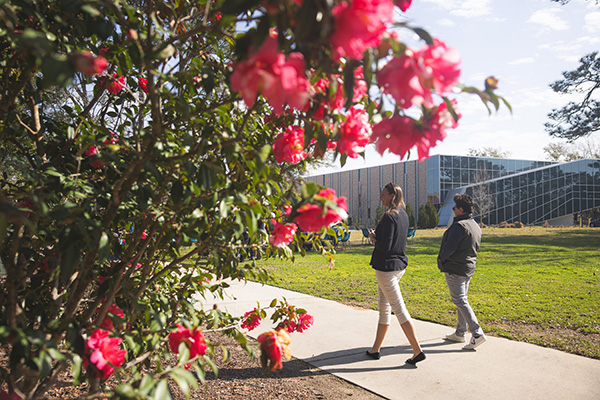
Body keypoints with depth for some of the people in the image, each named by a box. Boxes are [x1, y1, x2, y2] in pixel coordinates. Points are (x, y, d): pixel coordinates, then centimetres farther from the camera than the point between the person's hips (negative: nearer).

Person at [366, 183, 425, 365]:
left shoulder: (389, 216, -18)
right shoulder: (403, 215, 10)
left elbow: (385, 246, -22)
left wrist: (372, 238, -5)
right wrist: (376, 235, 12)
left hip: (386, 266, -10)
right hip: (399, 264, 10)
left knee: (399, 309, -5)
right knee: (384, 308, 15)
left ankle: (417, 351, -3)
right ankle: (375, 349, 25)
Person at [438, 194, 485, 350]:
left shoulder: (459, 226, -19)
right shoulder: (476, 226, 12)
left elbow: (449, 248, -22)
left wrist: (441, 259, -3)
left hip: (455, 268, -10)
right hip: (468, 268, 10)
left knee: (460, 300, -6)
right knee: (462, 299, 16)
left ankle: (477, 334, -10)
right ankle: (460, 333, 25)